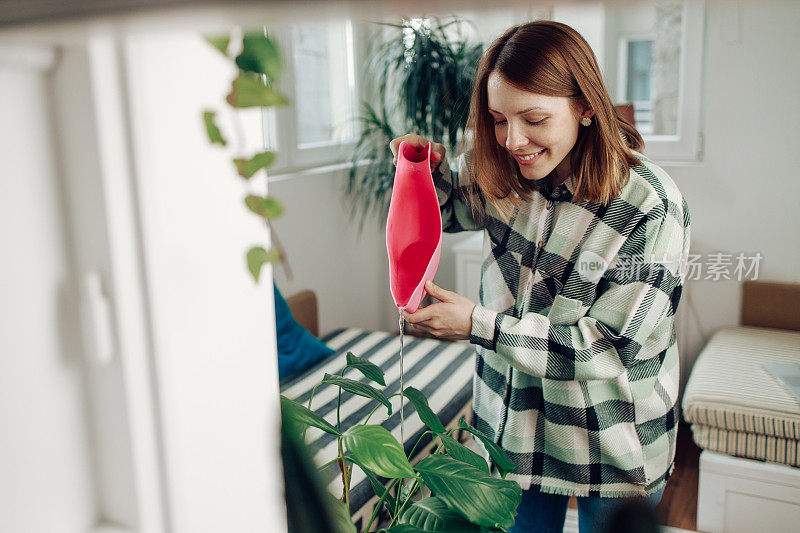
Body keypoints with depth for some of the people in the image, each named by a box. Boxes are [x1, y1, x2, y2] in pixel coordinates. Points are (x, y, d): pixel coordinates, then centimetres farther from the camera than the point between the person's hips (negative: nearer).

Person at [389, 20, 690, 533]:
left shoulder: (652, 207, -23)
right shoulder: (502, 174, -9)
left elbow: (611, 346, -22)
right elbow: (446, 209, 12)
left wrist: (479, 325, -24)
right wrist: (429, 166, -12)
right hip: (516, 421, 4)